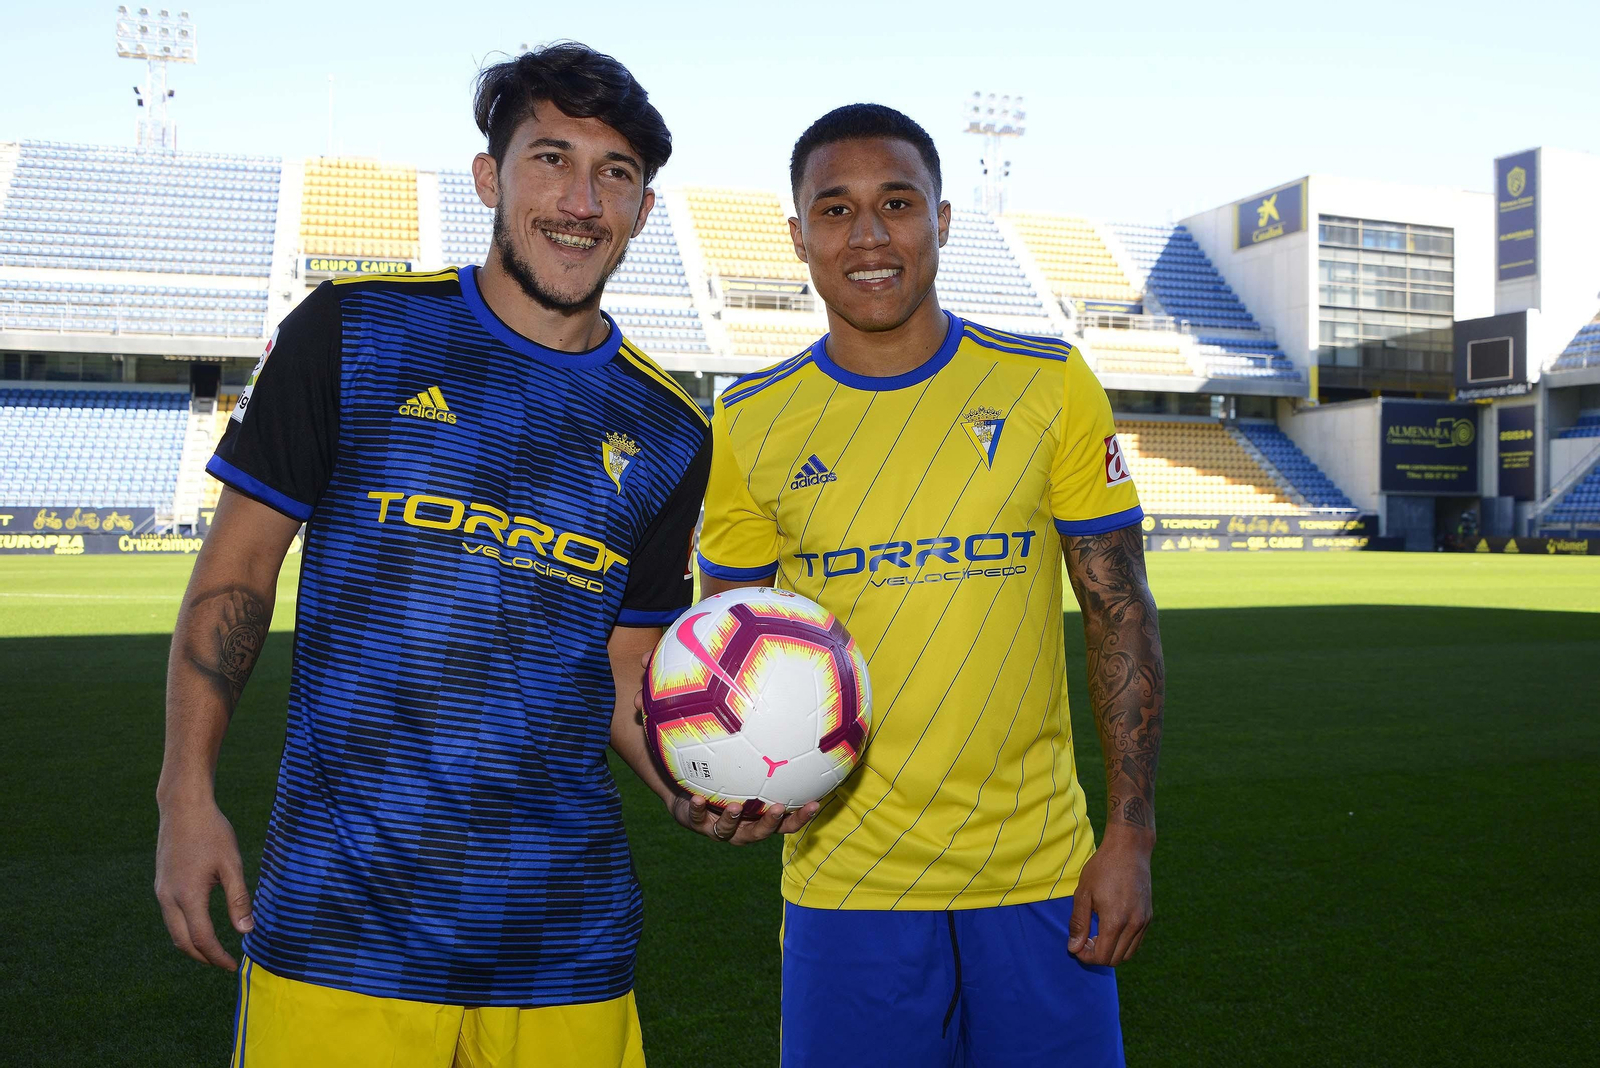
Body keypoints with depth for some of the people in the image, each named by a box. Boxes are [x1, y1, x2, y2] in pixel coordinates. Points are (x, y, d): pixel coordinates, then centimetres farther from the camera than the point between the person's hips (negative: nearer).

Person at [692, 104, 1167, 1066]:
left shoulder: (1051, 386, -2)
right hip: (845, 886, 0)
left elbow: (1120, 613, 1)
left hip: (1042, 875, 0)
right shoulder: (751, 425, 0)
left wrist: (1131, 835, -3)